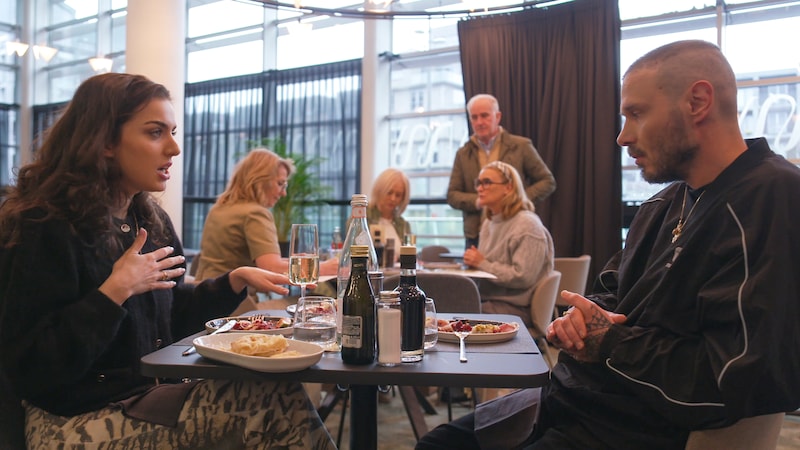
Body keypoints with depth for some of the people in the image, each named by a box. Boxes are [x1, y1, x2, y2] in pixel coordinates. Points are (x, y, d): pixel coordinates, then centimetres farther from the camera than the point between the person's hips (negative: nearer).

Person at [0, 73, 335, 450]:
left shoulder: (150, 221, 9)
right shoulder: (46, 230, -16)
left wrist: (235, 280, 6)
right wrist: (116, 290, -23)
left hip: (149, 395, 7)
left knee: (280, 397, -18)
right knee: (278, 401, -23)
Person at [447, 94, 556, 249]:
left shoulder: (521, 146, 3)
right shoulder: (463, 154, 10)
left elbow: (548, 182, 5)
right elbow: (452, 195, 9)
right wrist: (478, 201, -11)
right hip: (476, 235, 2)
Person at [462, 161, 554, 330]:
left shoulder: (528, 225, -11)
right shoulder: (489, 222, 16)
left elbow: (522, 277, -20)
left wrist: (482, 264, -14)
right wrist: (473, 261, 4)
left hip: (516, 308, -8)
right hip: (487, 300, 8)